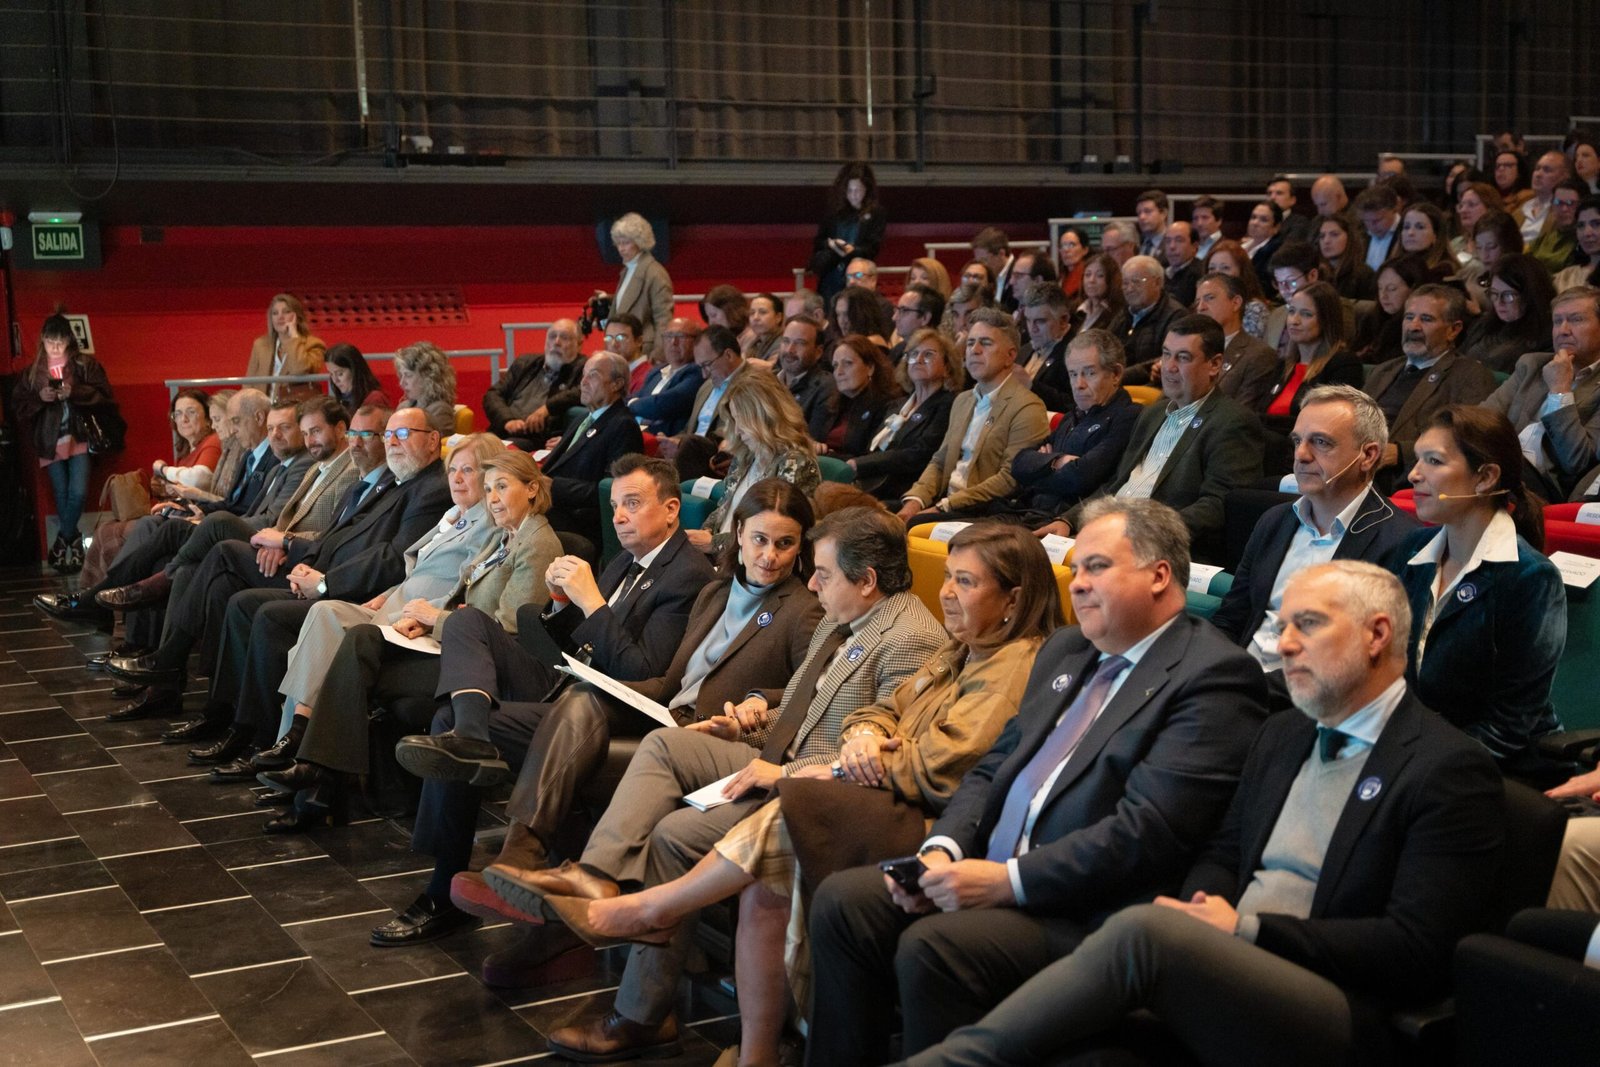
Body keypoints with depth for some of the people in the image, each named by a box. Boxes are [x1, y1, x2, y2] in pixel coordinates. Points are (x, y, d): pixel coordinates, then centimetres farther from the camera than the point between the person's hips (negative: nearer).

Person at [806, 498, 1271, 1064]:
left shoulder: (1214, 675, -11)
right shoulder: (1065, 650, 18)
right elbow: (995, 766, 19)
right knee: (842, 900, -6)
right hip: (989, 874, 9)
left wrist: (1007, 881, -20)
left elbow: (1149, 830, -20)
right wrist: (943, 849, -1)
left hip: (1088, 909, -8)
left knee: (931, 947, -29)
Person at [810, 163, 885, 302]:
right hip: (830, 276, 3)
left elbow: (874, 246, -5)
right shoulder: (835, 212, 14)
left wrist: (853, 250, -23)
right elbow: (818, 241, 13)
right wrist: (830, 243, -10)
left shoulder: (875, 213, 3)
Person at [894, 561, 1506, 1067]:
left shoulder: (1449, 772, -4)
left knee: (1144, 930, -32)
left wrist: (1246, 928, -13)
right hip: (1225, 975, 7)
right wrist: (1201, 914, -2)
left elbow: (1418, 953, -12)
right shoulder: (1282, 735, 21)